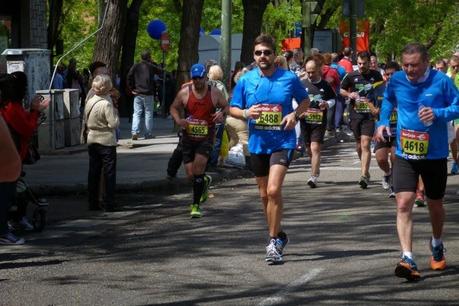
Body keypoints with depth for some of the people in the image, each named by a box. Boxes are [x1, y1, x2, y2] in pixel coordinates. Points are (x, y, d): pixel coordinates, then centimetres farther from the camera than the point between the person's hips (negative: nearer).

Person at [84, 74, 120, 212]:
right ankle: (109, 204, 1)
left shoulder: (89, 102, 2)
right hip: (106, 141, -6)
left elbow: (86, 121, 11)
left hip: (92, 140, 6)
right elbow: (114, 123, -19)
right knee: (109, 173, 1)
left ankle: (93, 203, 13)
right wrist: (115, 112, -4)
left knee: (93, 172, 10)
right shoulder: (107, 104, -18)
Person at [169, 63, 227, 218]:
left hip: (206, 137, -2)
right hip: (188, 137, 2)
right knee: (190, 174, 4)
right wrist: (178, 119, -13)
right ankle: (204, 181, 43)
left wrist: (222, 113, -15)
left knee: (198, 167, -19)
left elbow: (226, 106, 9)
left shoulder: (214, 92, -4)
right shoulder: (184, 92, -4)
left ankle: (196, 205, -10)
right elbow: (174, 108, 8)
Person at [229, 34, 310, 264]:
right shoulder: (246, 80, 1)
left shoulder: (289, 78, -4)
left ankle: (274, 241, -8)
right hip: (257, 143, 4)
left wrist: (295, 115, -10)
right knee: (264, 194, 13)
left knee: (273, 190, -18)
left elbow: (305, 101, 10)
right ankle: (278, 236, 32)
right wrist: (246, 113, -13)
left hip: (283, 141, -4)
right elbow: (233, 109, 9)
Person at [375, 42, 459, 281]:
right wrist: (383, 122, 5)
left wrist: (438, 113, -24)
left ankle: (437, 245, 45)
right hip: (404, 154, 1)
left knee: (435, 205, 16)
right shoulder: (396, 80, -3)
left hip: (434, 154, -1)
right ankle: (408, 259, -21)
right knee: (403, 204, -16)